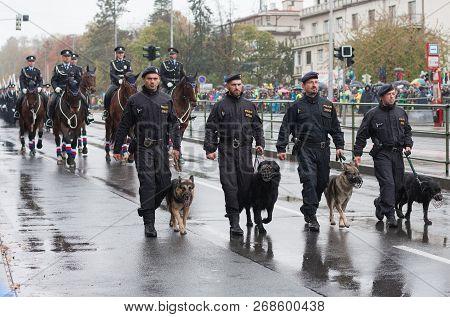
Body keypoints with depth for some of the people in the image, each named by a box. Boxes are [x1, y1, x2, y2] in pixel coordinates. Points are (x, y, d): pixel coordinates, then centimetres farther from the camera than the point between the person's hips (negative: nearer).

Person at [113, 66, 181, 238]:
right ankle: (149, 223, -6)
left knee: (164, 183, 3)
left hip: (162, 147, 3)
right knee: (147, 183, -9)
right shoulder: (135, 100, 2)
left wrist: (176, 146, 1)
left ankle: (146, 209, 28)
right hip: (143, 148, -3)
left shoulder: (166, 100, 10)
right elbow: (124, 126, 5)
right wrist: (117, 149, 4)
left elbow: (174, 125, 11)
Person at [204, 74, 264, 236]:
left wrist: (260, 143, 5)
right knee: (230, 185, -9)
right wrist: (209, 149, -4)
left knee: (246, 184, 0)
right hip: (226, 151, -3)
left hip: (245, 150, 3)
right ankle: (234, 223, -10)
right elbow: (210, 128, 4)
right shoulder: (220, 106, 5)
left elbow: (258, 127, 20)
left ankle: (234, 211, 22)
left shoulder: (249, 106, 14)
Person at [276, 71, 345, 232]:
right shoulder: (297, 106, 4)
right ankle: (311, 216, -14)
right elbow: (285, 128, 4)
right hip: (305, 148, -4)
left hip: (323, 149, 4)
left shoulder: (327, 105, 13)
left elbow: (335, 127, 17)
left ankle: (307, 210, 28)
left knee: (322, 181, 8)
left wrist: (339, 146, 8)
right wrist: (281, 148, -4)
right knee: (309, 180, -16)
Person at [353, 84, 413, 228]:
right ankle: (390, 215, -11)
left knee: (398, 184, 9)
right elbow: (362, 135, 1)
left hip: (397, 153, 5)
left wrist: (408, 145, 6)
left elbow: (407, 131, 22)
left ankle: (380, 204, 34)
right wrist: (357, 153, -3)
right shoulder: (373, 114, -2)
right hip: (381, 154, -5)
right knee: (388, 183, -14)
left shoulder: (401, 112, 11)